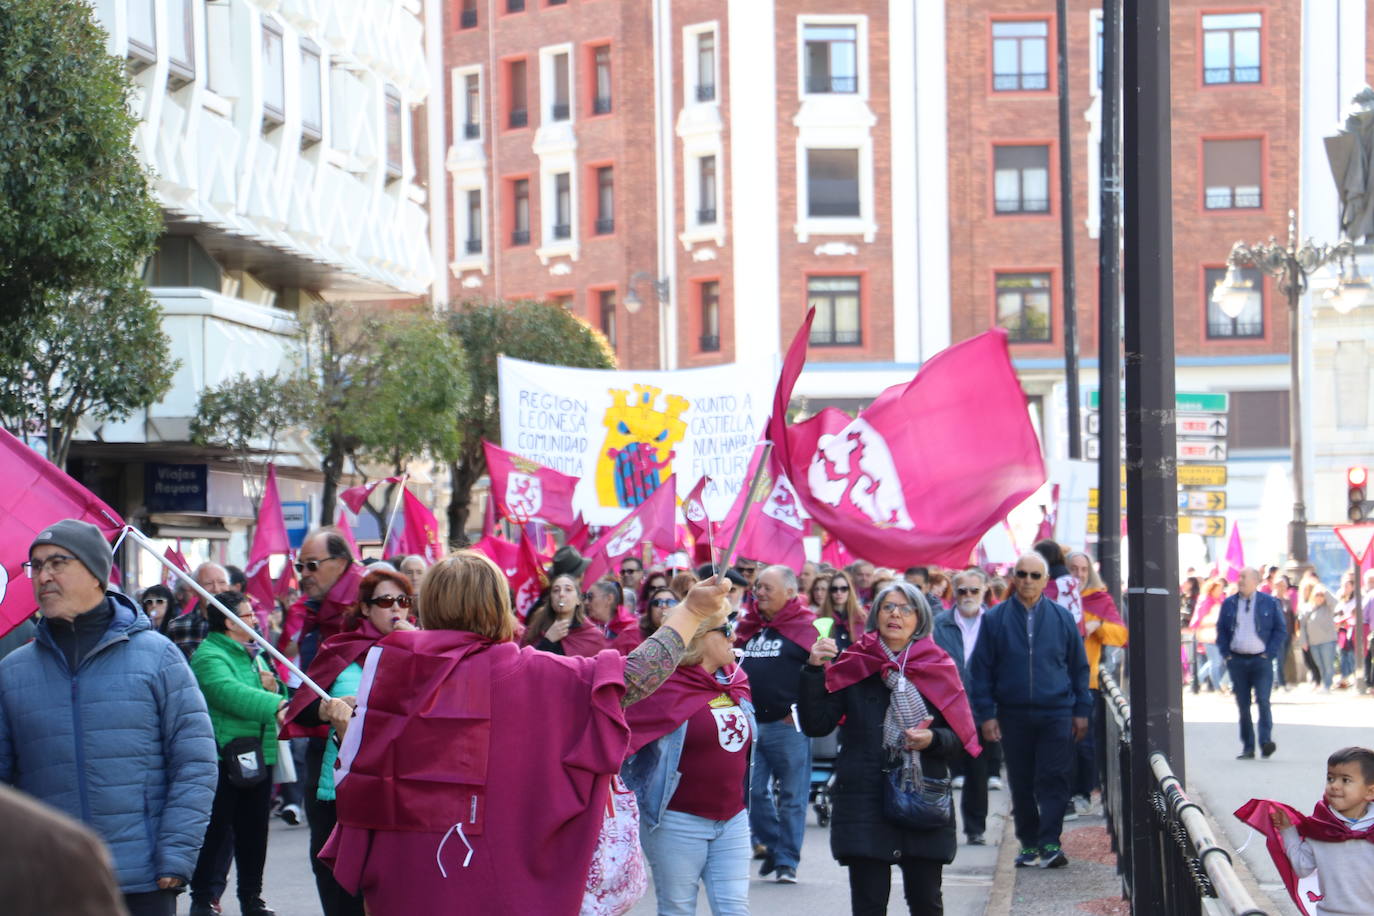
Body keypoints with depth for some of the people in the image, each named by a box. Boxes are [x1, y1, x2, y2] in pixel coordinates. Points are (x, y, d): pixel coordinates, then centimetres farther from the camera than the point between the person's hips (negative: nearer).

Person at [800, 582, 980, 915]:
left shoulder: (939, 669, 7)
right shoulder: (852, 668, 5)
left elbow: (961, 741, 6)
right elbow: (815, 725, -3)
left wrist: (932, 739, -15)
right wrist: (813, 670, -12)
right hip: (865, 803, -1)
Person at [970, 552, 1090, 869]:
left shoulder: (1062, 618, 5)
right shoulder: (995, 619, 3)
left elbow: (1079, 667, 11)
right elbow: (981, 670, 4)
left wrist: (1081, 711, 6)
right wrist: (986, 714, -3)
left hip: (1056, 713, -1)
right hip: (1013, 715, 1)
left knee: (1053, 781, -8)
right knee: (1021, 784, 8)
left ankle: (1049, 844, -9)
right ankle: (1028, 843, 18)